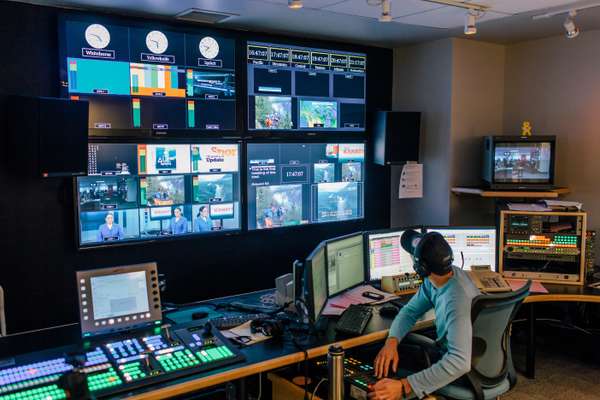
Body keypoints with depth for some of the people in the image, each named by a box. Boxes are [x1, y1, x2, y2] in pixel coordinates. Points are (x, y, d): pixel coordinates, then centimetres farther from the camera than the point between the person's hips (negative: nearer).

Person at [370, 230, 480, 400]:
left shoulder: (458, 300, -37)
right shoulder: (433, 279, -10)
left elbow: (459, 362, -43)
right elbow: (410, 310, 0)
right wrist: (392, 341, -20)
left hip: (459, 370, -7)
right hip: (447, 350, 7)